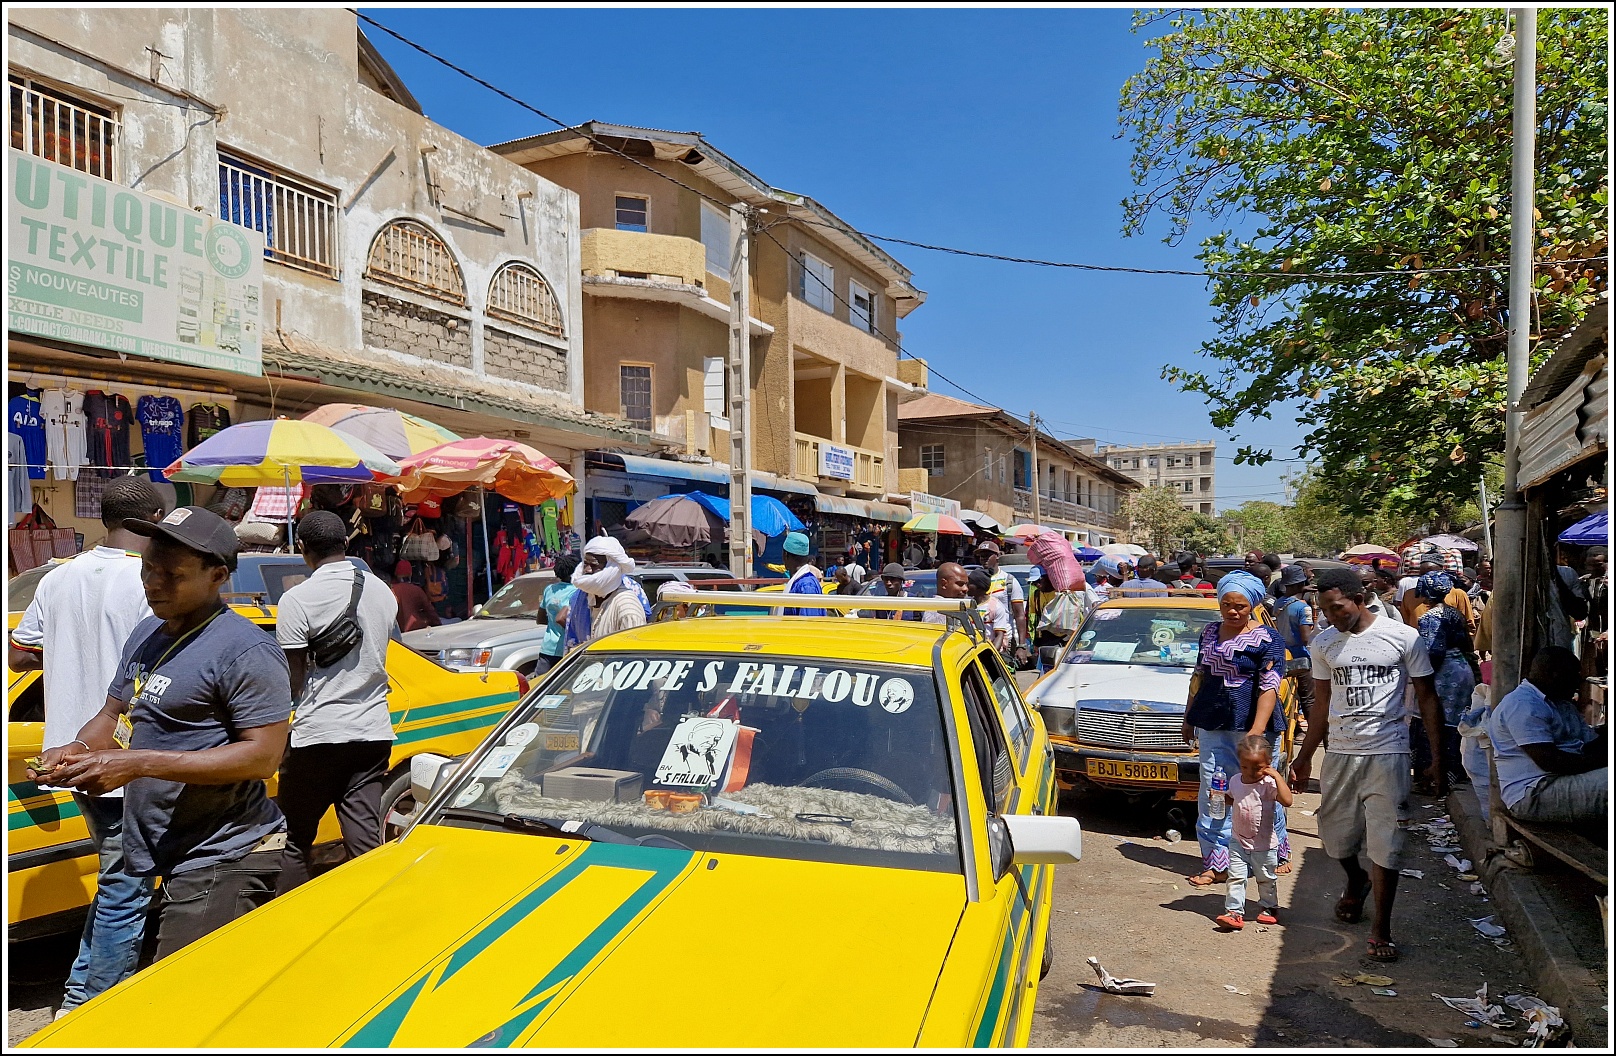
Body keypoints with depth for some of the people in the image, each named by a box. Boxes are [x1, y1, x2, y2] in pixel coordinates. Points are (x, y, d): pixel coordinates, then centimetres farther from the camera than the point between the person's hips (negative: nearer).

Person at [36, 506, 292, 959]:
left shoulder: (245, 650, -16)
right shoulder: (148, 633, 12)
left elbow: (263, 755, -20)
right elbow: (114, 714, 22)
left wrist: (138, 764, -23)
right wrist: (78, 749, -1)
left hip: (222, 864, -8)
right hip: (170, 858, 8)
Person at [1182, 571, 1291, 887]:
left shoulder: (1266, 639, -7)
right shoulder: (1210, 632, 11)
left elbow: (1269, 687, -14)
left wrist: (1257, 730, -24)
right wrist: (1189, 717, 21)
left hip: (1251, 725, -5)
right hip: (1212, 725, 5)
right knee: (1213, 794, 4)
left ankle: (1277, 853, 27)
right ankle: (1216, 864, 9)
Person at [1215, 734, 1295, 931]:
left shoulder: (1269, 784, -18)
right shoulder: (1235, 780, -1)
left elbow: (1287, 801, -35)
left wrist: (1277, 776, -33)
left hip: (1264, 844, -3)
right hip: (1238, 841, 3)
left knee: (1266, 879, 17)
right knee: (1235, 878, -2)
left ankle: (1268, 907, 37)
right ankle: (1234, 911, 2)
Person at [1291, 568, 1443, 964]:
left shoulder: (1403, 637, -5)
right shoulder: (1323, 644, 5)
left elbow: (1427, 699, 0)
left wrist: (1437, 757, -3)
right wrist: (1304, 757, 13)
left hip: (1387, 753, -3)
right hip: (1340, 753, 4)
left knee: (1386, 845, -2)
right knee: (1335, 836, 11)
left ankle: (1381, 929, 11)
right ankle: (1356, 882, 43)